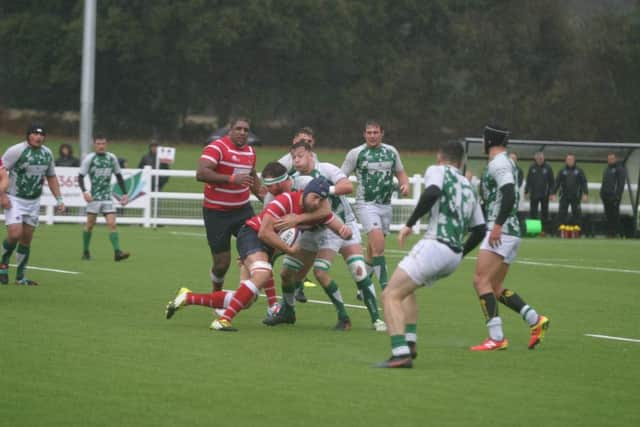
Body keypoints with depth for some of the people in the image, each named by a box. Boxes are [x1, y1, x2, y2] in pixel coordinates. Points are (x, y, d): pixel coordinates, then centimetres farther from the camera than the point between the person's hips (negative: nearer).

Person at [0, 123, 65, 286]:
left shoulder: (47, 153, 5)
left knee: (27, 239, 6)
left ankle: (20, 276, 15)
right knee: (15, 234, -18)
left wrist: (59, 199, 11)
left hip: (34, 202, 5)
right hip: (15, 200, -5)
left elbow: (51, 177, 18)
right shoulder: (16, 150, -13)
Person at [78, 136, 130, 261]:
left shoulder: (112, 158, 6)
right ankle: (85, 252, 16)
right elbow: (80, 177, -7)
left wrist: (125, 193, 10)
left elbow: (119, 176, 16)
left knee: (112, 224, -8)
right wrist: (84, 192, -22)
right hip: (94, 197, -3)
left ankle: (117, 252, -16)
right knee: (90, 224, 3)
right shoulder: (89, 159, -5)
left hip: (107, 197, 3)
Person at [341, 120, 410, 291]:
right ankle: (385, 285, -23)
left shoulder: (391, 151, 9)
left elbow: (400, 173, 20)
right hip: (366, 204, -5)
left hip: (386, 205, 5)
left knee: (372, 249, 10)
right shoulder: (356, 153, -2)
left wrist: (405, 184, -1)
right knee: (378, 244, -21)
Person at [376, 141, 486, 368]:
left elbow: (432, 193, -20)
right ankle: (409, 345, 20)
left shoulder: (437, 170, 3)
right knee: (406, 289, 30)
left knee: (390, 296, -7)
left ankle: (400, 353, -23)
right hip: (454, 255, 8)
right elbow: (479, 230, 21)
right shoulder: (469, 187, 22)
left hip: (434, 245, -8)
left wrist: (409, 224, -16)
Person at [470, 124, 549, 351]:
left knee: (481, 280, -12)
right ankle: (535, 320, 7)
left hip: (500, 232, -10)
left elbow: (509, 194, -23)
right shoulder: (507, 162, 20)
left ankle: (496, 337, -17)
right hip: (511, 232, 10)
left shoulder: (498, 163, -10)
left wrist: (498, 225, -27)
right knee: (495, 288, 12)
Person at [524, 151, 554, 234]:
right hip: (534, 194, 1)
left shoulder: (547, 167, -1)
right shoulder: (532, 167, 3)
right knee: (533, 212, 1)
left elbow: (551, 181, 1)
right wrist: (526, 192, 2)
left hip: (544, 194, -1)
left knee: (544, 213, 5)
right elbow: (528, 180, 6)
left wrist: (551, 193, -4)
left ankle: (545, 230, 9)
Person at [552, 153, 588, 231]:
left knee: (576, 214, 0)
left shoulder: (579, 171, 5)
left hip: (575, 197, 0)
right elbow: (557, 183, 6)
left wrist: (585, 194, -10)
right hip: (564, 196, 0)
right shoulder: (562, 171, 8)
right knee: (562, 213, -4)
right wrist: (553, 193, -3)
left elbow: (584, 183, 1)